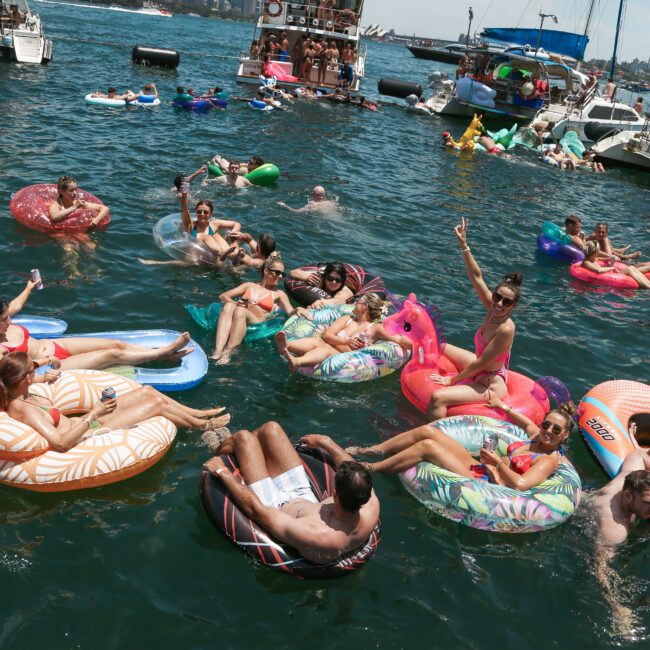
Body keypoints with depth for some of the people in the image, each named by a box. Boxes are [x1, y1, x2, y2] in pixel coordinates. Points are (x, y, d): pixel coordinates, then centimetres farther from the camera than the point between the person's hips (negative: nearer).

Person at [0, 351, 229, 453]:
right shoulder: (23, 410, -31)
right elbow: (60, 442, -37)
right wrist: (94, 414, -30)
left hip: (81, 423, 10)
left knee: (147, 391, 11)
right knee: (156, 403, -2)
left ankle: (198, 414, 28)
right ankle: (203, 425, 23)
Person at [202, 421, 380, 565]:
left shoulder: (315, 535, -47)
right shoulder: (371, 508, -33)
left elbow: (255, 509, -33)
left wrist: (223, 472, -20)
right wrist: (325, 442, 6)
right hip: (306, 500, 5)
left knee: (244, 437, 4)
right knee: (271, 428, 11)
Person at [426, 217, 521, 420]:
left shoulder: (505, 329, -31)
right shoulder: (493, 308, -10)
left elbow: (480, 363, -26)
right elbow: (476, 276, -5)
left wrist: (452, 380, -16)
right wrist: (463, 245, -11)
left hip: (489, 384, -10)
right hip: (481, 370, 10)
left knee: (438, 398, -27)